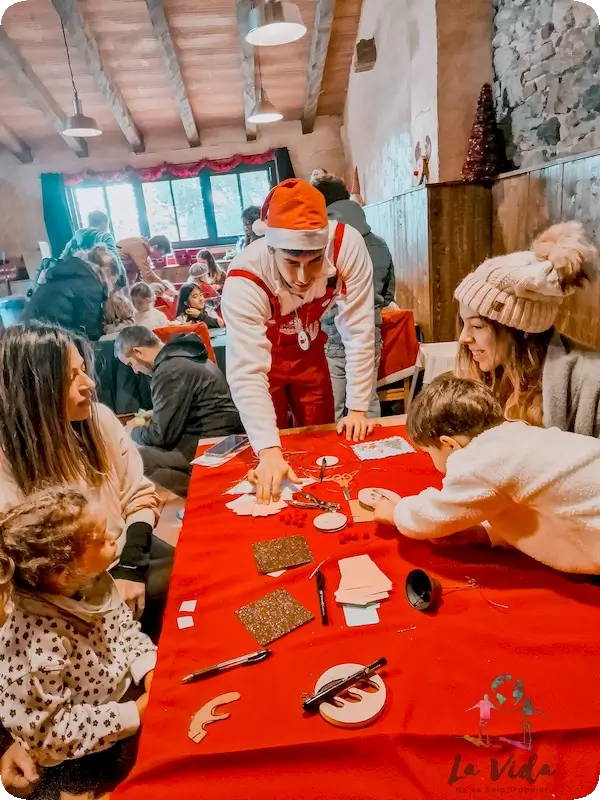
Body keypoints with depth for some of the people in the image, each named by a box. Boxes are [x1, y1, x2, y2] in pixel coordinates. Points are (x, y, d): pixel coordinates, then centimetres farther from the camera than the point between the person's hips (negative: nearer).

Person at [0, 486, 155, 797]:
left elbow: (124, 626, -1)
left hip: (120, 688, 6)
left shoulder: (88, 581, -17)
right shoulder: (41, 643, -38)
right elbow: (46, 733, -28)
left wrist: (151, 671, -17)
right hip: (84, 756, -6)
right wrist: (136, 713, -26)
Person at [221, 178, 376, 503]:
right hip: (260, 354, -2)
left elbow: (359, 329, -26)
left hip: (307, 349, 3)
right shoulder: (245, 279, -38)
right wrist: (269, 450, -50)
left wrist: (357, 408, -24)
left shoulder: (347, 245, -32)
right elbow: (247, 371, -42)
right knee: (272, 458, 4)